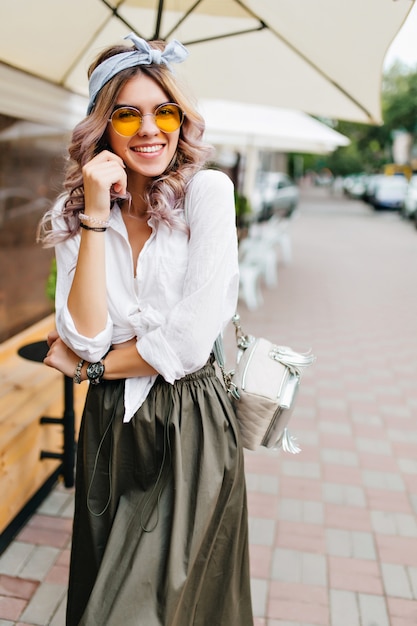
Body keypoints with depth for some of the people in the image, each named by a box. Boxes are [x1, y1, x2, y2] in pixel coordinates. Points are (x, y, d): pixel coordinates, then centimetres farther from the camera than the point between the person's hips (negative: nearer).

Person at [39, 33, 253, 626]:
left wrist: (90, 365, -7)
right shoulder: (72, 215, -1)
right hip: (110, 428, 4)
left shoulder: (207, 192, -13)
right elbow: (87, 335, -15)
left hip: (190, 424, -4)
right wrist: (96, 215, -18)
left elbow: (190, 340, -19)